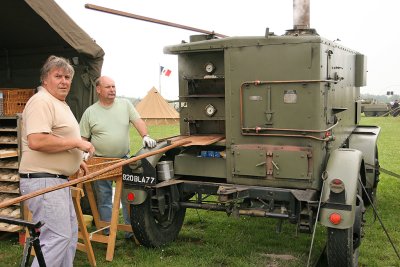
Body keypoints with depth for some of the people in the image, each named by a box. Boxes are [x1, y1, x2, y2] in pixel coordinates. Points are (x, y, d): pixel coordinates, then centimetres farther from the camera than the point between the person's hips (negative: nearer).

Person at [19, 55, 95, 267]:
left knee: (69, 233, 18)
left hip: (58, 181, 11)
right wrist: (77, 142, -21)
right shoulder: (41, 101, -15)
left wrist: (75, 160, 20)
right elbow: (36, 141, -29)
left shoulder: (60, 103, 19)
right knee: (57, 238, -12)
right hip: (43, 181, -11)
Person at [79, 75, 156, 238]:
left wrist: (145, 136, -20)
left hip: (123, 159, 1)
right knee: (104, 198, 7)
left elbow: (138, 121, -3)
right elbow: (83, 138, 4)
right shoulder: (90, 112, 0)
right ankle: (107, 232, 20)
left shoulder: (125, 104, 3)